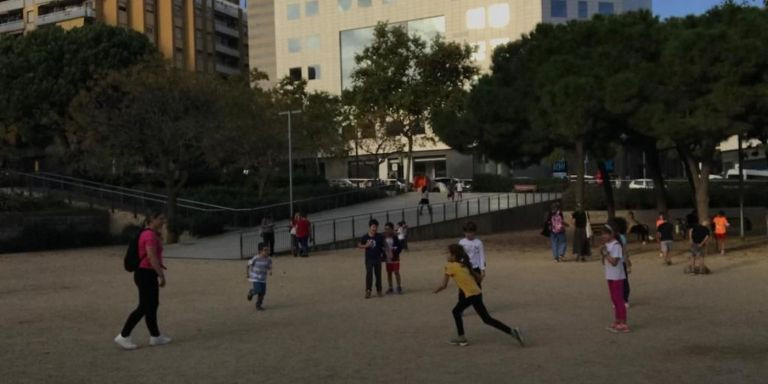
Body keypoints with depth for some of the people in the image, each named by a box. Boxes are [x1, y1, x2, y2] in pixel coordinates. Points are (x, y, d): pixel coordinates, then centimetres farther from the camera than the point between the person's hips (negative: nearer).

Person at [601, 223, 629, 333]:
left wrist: (606, 253, -23)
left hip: (617, 277, -9)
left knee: (619, 299, -4)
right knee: (614, 300, 15)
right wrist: (603, 253, -4)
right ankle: (617, 322, 23)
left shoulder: (616, 245, -18)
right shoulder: (606, 245, 9)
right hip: (610, 276, 9)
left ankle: (623, 324, 1)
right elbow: (604, 262, 12)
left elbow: (614, 262, -25)